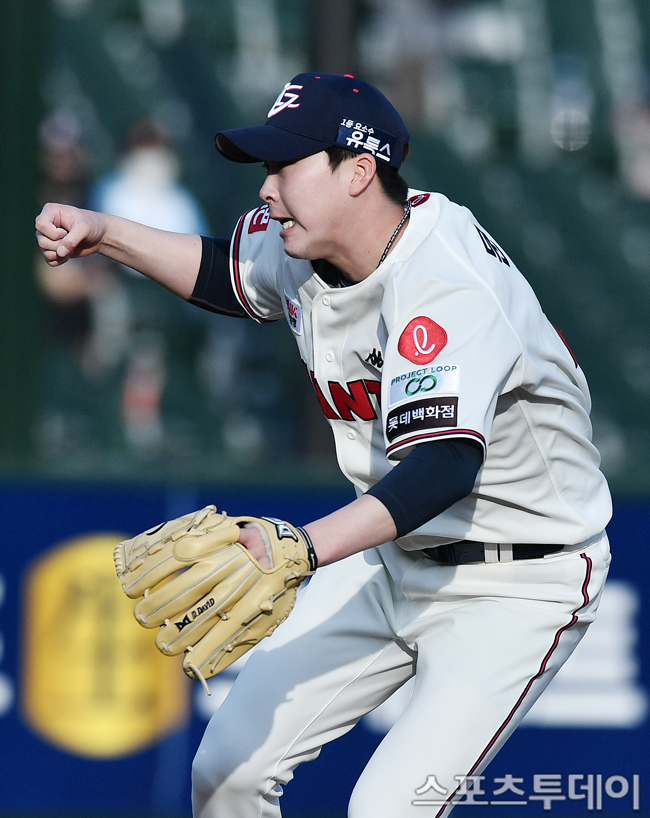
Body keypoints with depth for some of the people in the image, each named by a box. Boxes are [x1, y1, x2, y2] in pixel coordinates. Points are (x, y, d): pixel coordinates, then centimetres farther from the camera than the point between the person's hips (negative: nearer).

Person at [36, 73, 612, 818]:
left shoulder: (451, 288, -31)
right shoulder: (303, 245, -3)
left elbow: (443, 464, -45)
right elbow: (226, 272, 22)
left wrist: (301, 548, -58)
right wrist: (104, 235, 8)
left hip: (518, 585, -8)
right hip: (394, 556, 8)